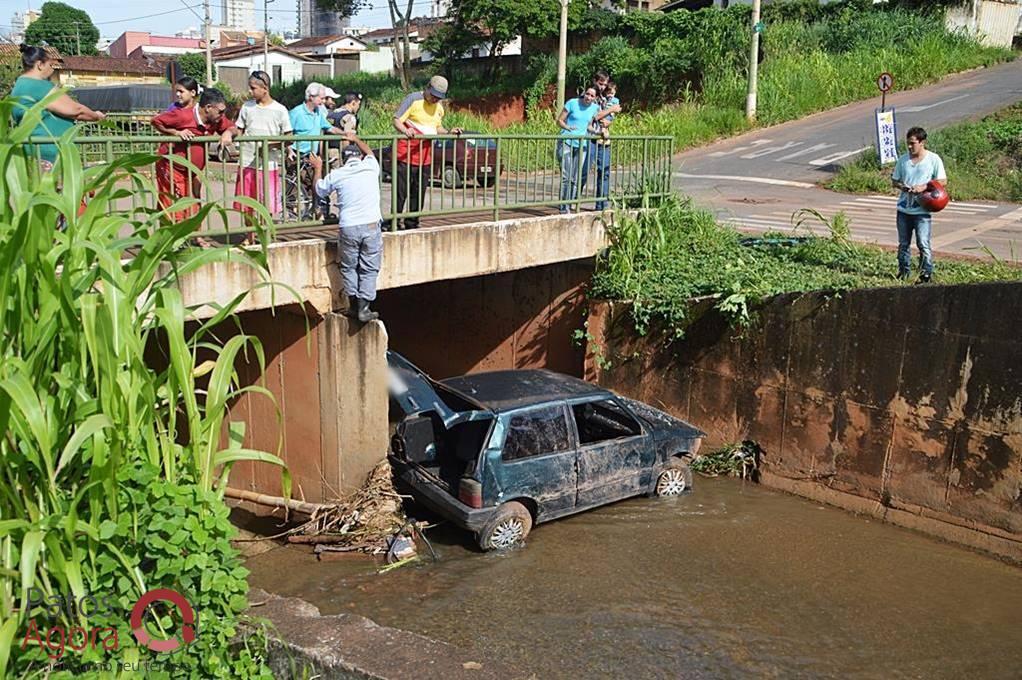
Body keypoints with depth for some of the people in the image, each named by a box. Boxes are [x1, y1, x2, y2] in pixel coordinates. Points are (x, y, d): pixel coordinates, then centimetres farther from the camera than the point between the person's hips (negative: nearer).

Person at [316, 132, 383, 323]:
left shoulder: (336, 175, 3)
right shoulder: (370, 166, 5)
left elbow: (319, 190, 23)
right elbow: (369, 152, 31)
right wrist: (356, 140, 46)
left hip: (348, 227, 0)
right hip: (371, 226, 0)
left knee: (349, 267, 16)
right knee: (369, 269, 6)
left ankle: (353, 306, 17)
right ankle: (364, 308, 2)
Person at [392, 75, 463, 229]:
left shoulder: (439, 107, 14)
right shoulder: (413, 99, -6)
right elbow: (396, 120, -10)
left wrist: (449, 132, 4)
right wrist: (405, 130, -30)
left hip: (425, 157, 6)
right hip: (406, 155, -6)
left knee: (419, 193, 10)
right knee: (401, 192, -6)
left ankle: (412, 224, 20)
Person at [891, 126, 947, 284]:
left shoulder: (933, 159, -4)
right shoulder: (903, 159, 6)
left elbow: (942, 181, -1)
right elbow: (894, 180, 13)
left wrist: (924, 187, -16)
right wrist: (901, 186, -10)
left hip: (922, 210, -4)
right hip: (903, 209, 4)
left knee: (923, 244, -8)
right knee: (903, 243, 13)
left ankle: (927, 273, 0)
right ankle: (904, 270, 26)